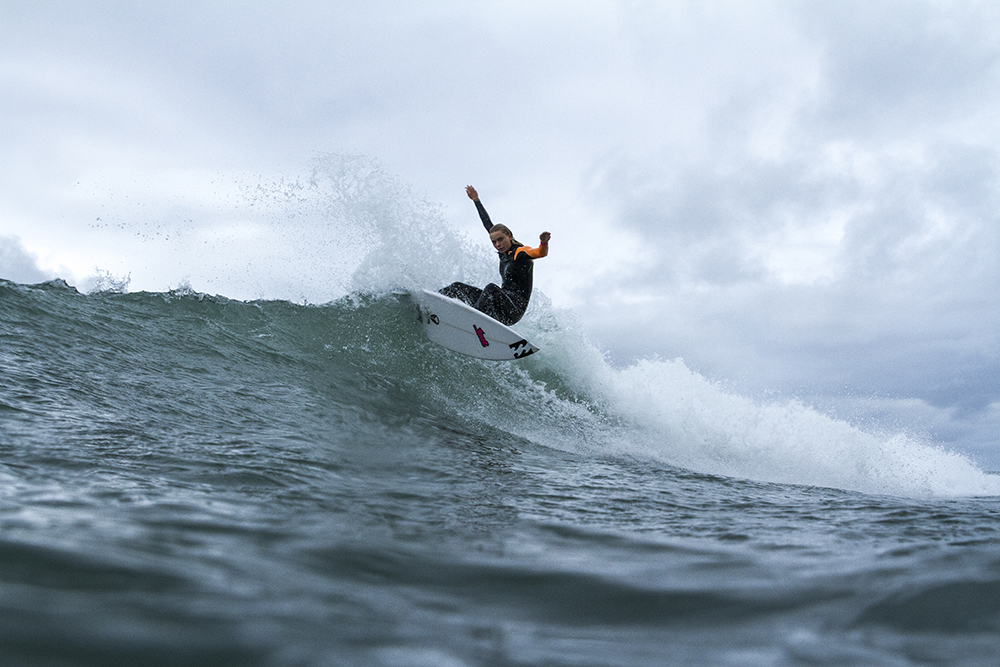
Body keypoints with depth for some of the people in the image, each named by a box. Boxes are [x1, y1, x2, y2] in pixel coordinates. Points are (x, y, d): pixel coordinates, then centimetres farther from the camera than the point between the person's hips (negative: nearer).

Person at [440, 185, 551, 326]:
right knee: (458, 287, 9)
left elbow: (541, 253, -29)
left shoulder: (521, 252, -8)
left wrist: (544, 243, -52)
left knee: (491, 289, -37)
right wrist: (476, 201, 33)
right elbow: (489, 225, 24)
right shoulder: (505, 251, 13)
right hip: (503, 302, 9)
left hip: (515, 309, -9)